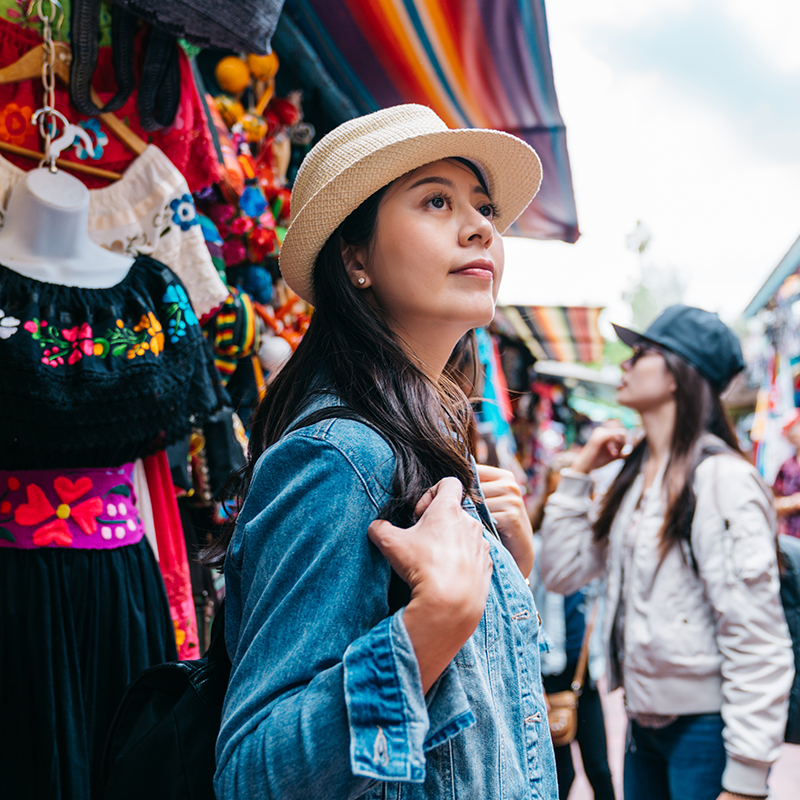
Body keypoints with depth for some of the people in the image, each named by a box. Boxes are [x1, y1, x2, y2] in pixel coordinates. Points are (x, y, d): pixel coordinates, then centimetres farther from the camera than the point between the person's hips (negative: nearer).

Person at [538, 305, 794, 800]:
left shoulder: (722, 477, -16)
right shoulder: (632, 476, 9)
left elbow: (757, 638, -19)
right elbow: (562, 573, 7)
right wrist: (578, 474, 2)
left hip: (706, 726, -7)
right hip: (644, 719, 7)